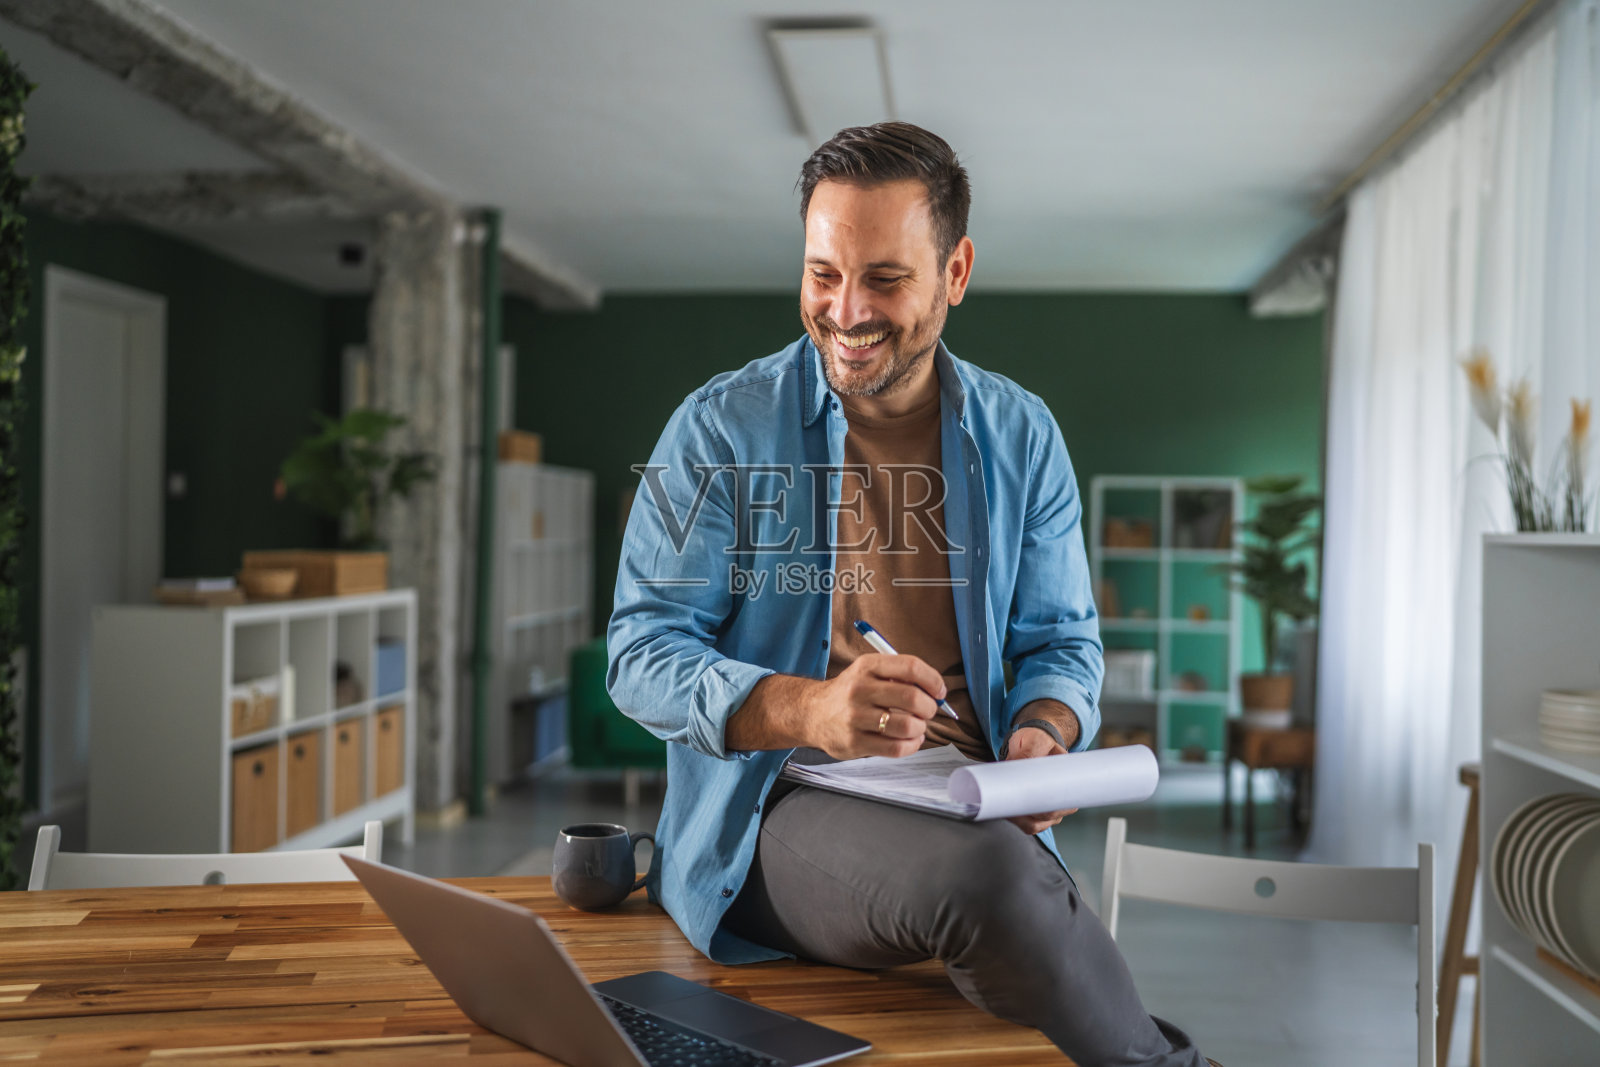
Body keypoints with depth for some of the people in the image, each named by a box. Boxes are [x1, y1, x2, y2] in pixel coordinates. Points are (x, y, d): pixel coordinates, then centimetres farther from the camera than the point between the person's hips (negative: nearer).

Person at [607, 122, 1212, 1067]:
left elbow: (1063, 641, 14)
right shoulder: (722, 427, 1)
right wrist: (809, 709, -22)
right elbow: (643, 653, -3)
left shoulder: (1021, 436, 11)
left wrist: (1040, 737, -11)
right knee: (981, 872, -34)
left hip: (971, 812, 3)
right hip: (780, 809, -3)